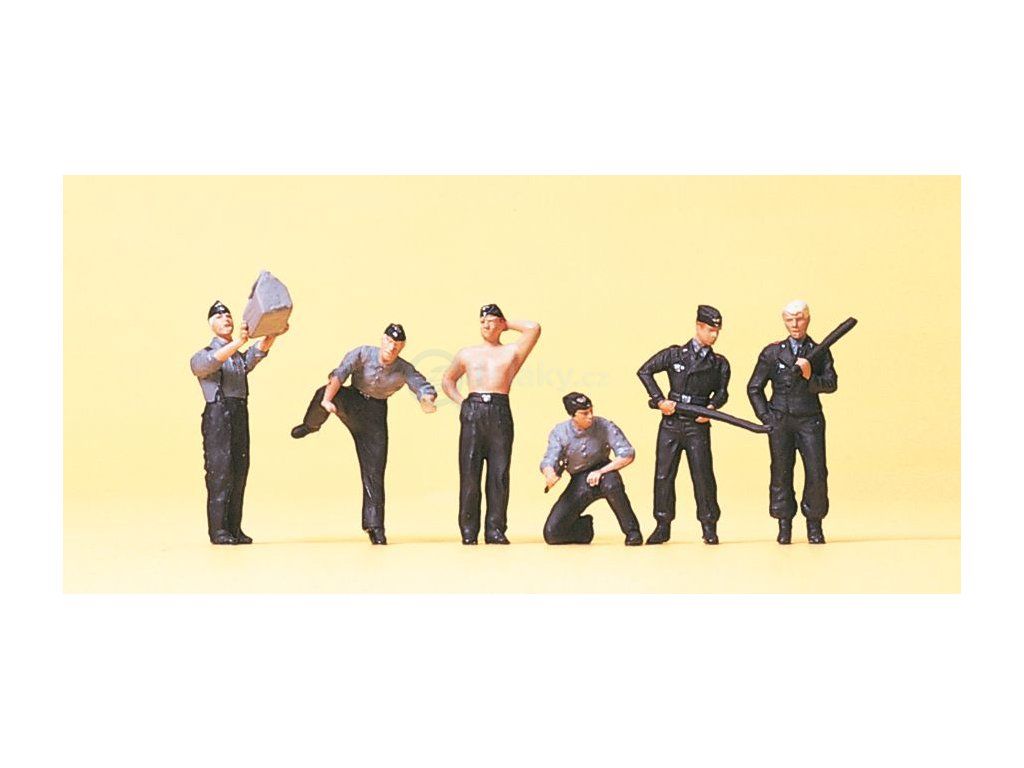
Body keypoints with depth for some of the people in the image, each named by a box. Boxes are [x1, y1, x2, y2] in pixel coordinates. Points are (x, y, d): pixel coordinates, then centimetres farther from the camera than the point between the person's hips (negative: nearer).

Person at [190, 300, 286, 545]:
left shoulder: (242, 357, 22)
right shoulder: (204, 355, 8)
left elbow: (259, 351, 1)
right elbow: (212, 361, -17)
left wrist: (273, 334, -21)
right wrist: (237, 343, -32)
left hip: (240, 415, 6)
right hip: (217, 414, -5)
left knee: (239, 472, 2)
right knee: (219, 472, -10)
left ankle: (234, 529, 3)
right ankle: (218, 530, -11)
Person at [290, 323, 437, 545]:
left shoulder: (404, 370, -9)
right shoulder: (362, 354, -14)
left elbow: (424, 387, -16)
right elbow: (339, 375, -23)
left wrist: (427, 400, -40)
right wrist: (327, 400, -37)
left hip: (375, 413, 1)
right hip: (351, 402, -1)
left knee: (374, 470, -4)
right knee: (324, 392, -34)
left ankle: (374, 524, 5)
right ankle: (311, 425, -2)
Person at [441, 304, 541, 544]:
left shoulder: (512, 352, 14)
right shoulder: (466, 354, 20)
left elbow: (534, 328, 2)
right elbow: (448, 380, 30)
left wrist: (508, 323, 16)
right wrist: (460, 402, 13)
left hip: (500, 413, -1)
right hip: (472, 412, 1)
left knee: (499, 473, -4)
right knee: (469, 473, -4)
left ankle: (495, 530, 0)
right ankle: (468, 531, 0)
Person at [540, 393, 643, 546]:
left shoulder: (604, 427, -15)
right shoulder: (559, 432, -10)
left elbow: (627, 455, -20)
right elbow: (548, 461, -18)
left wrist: (600, 472, -32)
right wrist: (550, 475, -44)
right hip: (578, 484, 2)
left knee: (611, 484, -41)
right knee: (552, 533, -8)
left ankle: (632, 532, -21)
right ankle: (585, 526, 24)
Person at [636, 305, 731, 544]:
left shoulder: (719, 363, 9)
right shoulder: (674, 354, 4)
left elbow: (722, 392, 11)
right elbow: (644, 371, 4)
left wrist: (712, 406, -11)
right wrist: (660, 400, -4)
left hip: (698, 425, 0)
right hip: (671, 422, 0)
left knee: (703, 475, -5)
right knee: (664, 474, 2)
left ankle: (709, 527, 5)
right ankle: (662, 526, 11)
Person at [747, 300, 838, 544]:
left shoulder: (820, 352, 7)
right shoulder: (772, 352, 7)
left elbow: (831, 384, -3)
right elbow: (754, 388, 11)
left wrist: (810, 377, -20)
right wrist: (766, 417, 3)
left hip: (810, 421, 0)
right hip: (780, 421, 0)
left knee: (817, 473, -5)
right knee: (781, 474, 1)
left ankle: (814, 525, 8)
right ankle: (784, 527, 9)